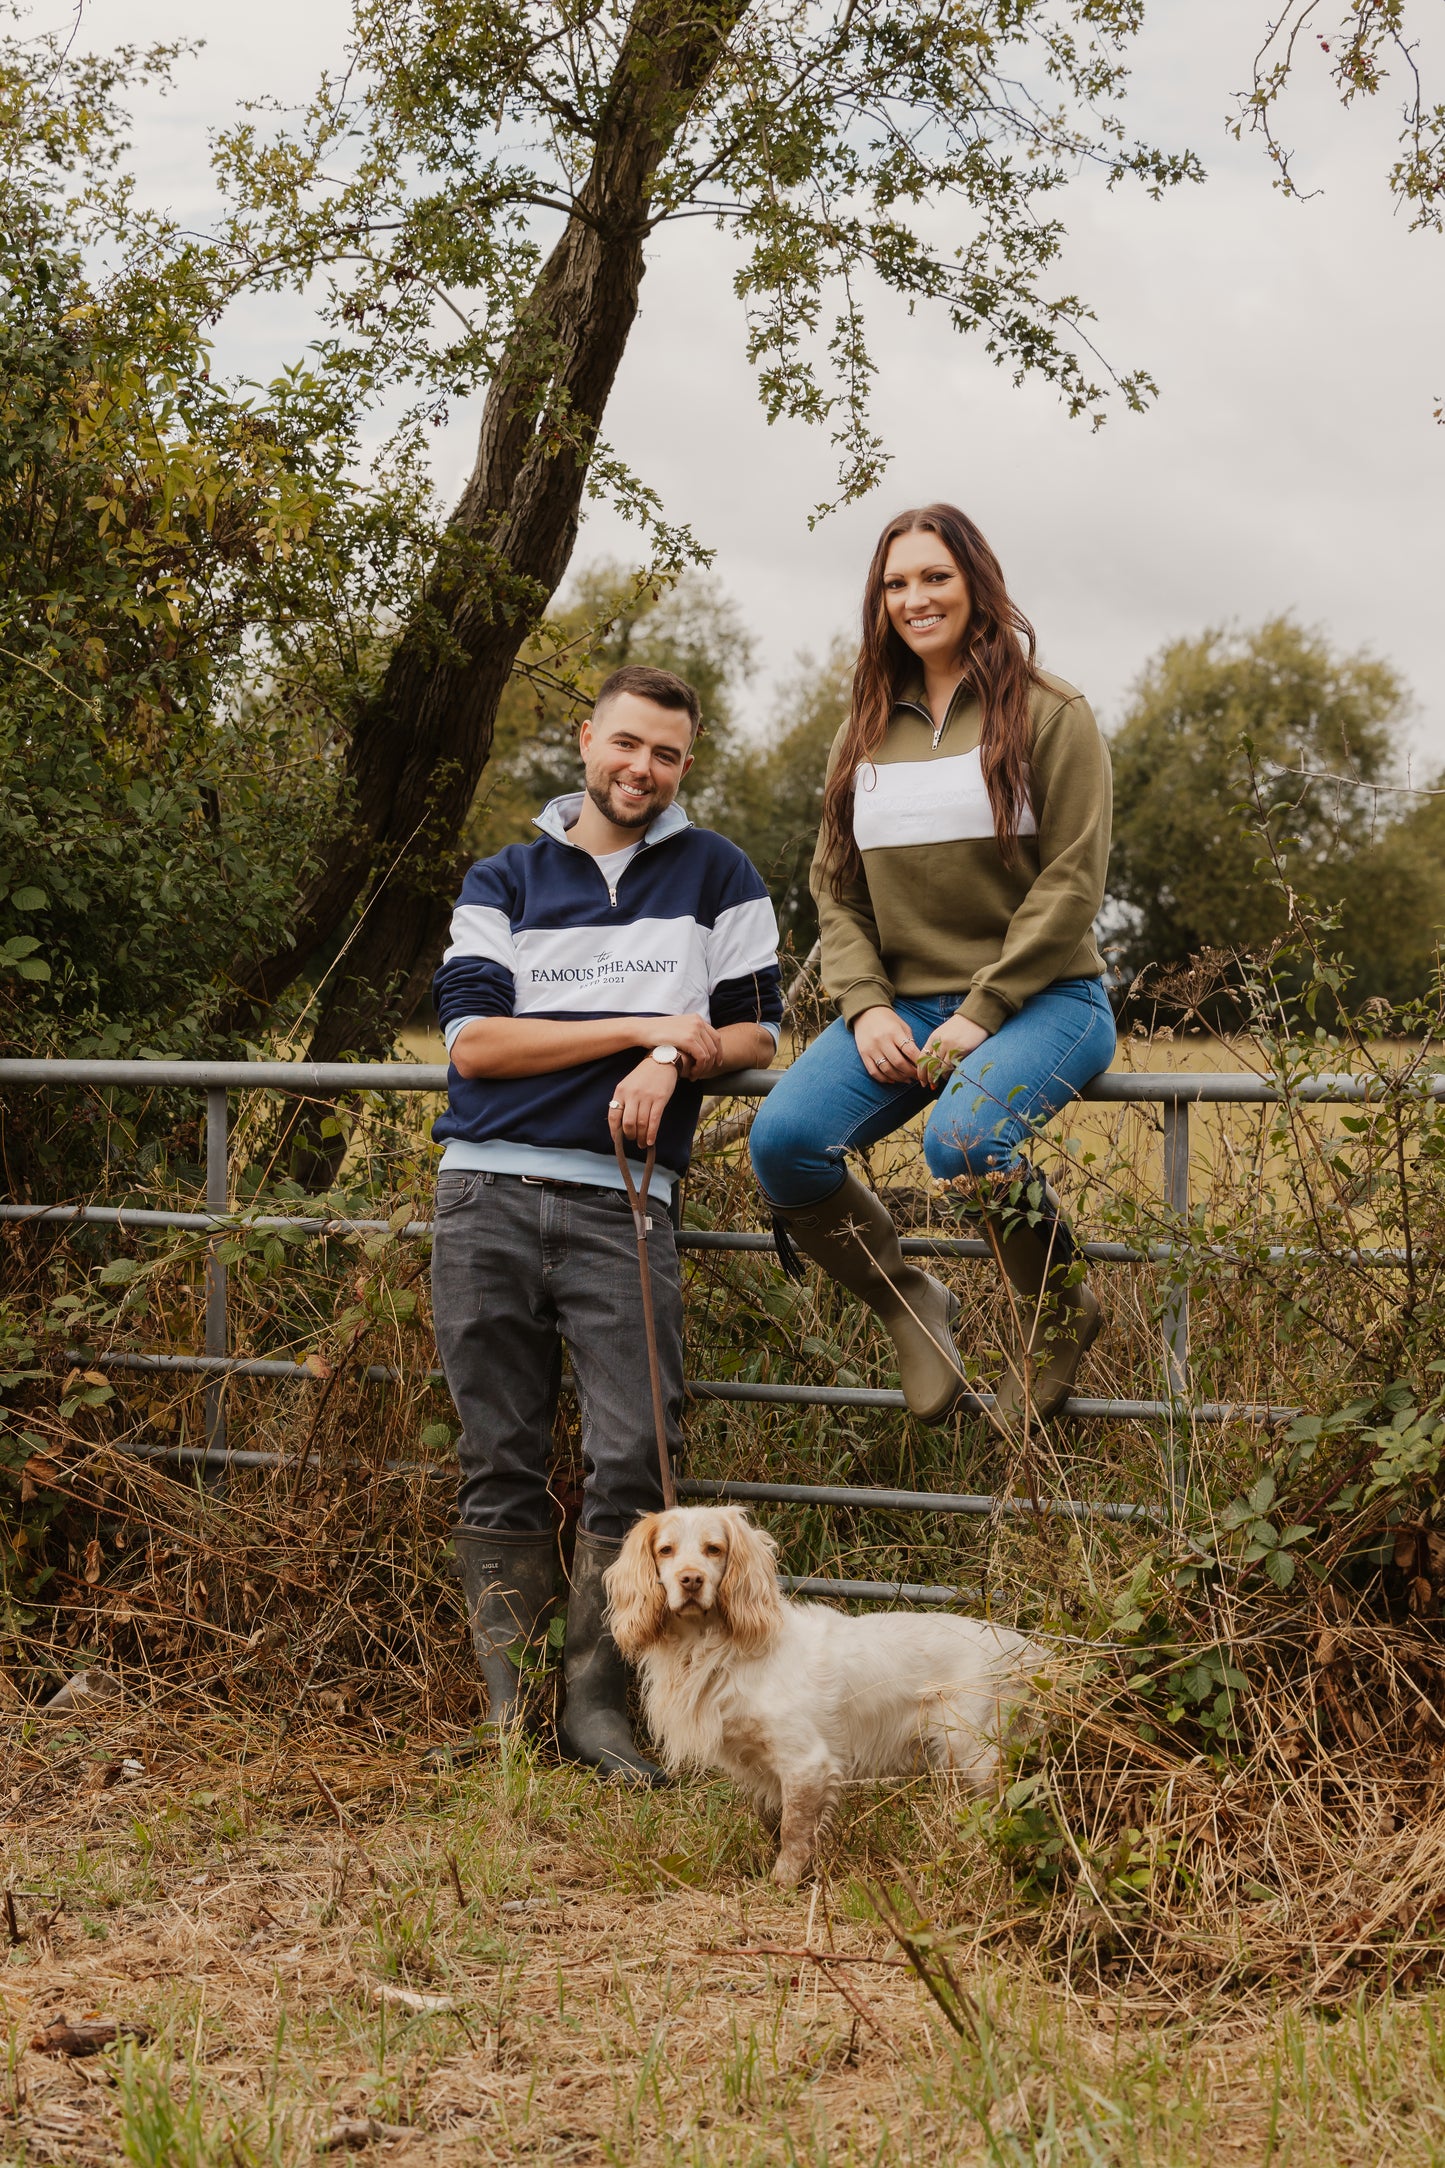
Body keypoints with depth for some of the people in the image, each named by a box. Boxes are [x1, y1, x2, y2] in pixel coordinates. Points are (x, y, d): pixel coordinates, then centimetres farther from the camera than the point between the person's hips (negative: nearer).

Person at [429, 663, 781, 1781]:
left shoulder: (718, 876, 12)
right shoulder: (504, 882, 11)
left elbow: (754, 1027, 11)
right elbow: (473, 1039, -1)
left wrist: (674, 1062, -10)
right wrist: (639, 1026, -6)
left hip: (620, 1201, -1)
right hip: (489, 1193, 1)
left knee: (633, 1457, -9)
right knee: (499, 1464, 3)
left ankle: (597, 1702, 2)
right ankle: (507, 1701, 10)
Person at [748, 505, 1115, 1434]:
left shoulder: (1050, 716, 1)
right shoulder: (866, 737, 16)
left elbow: (1071, 882, -6)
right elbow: (837, 888, 15)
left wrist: (982, 1012, -15)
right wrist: (866, 1005, -4)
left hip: (1041, 1000, -5)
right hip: (903, 1006, 5)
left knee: (963, 1140, -36)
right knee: (782, 1142, -23)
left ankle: (1058, 1311, -6)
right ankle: (911, 1305, 1)